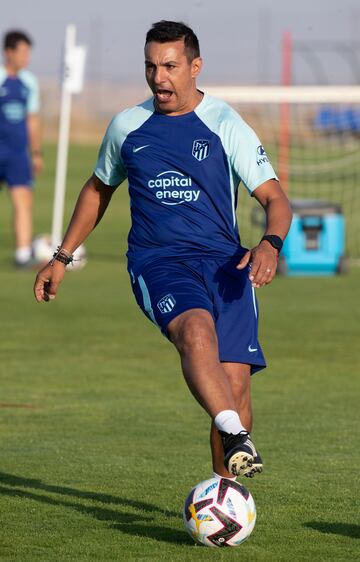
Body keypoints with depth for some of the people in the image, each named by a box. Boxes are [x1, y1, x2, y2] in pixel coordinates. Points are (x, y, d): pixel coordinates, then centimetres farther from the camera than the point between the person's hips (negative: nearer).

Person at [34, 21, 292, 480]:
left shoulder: (225, 125, 4)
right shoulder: (126, 126, 13)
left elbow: (275, 199, 0)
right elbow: (98, 189, 30)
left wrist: (270, 244, -21)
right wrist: (62, 257, 31)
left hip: (223, 262, 0)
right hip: (157, 263, 0)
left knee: (235, 385, -12)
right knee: (197, 329, -34)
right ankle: (236, 440, -51)